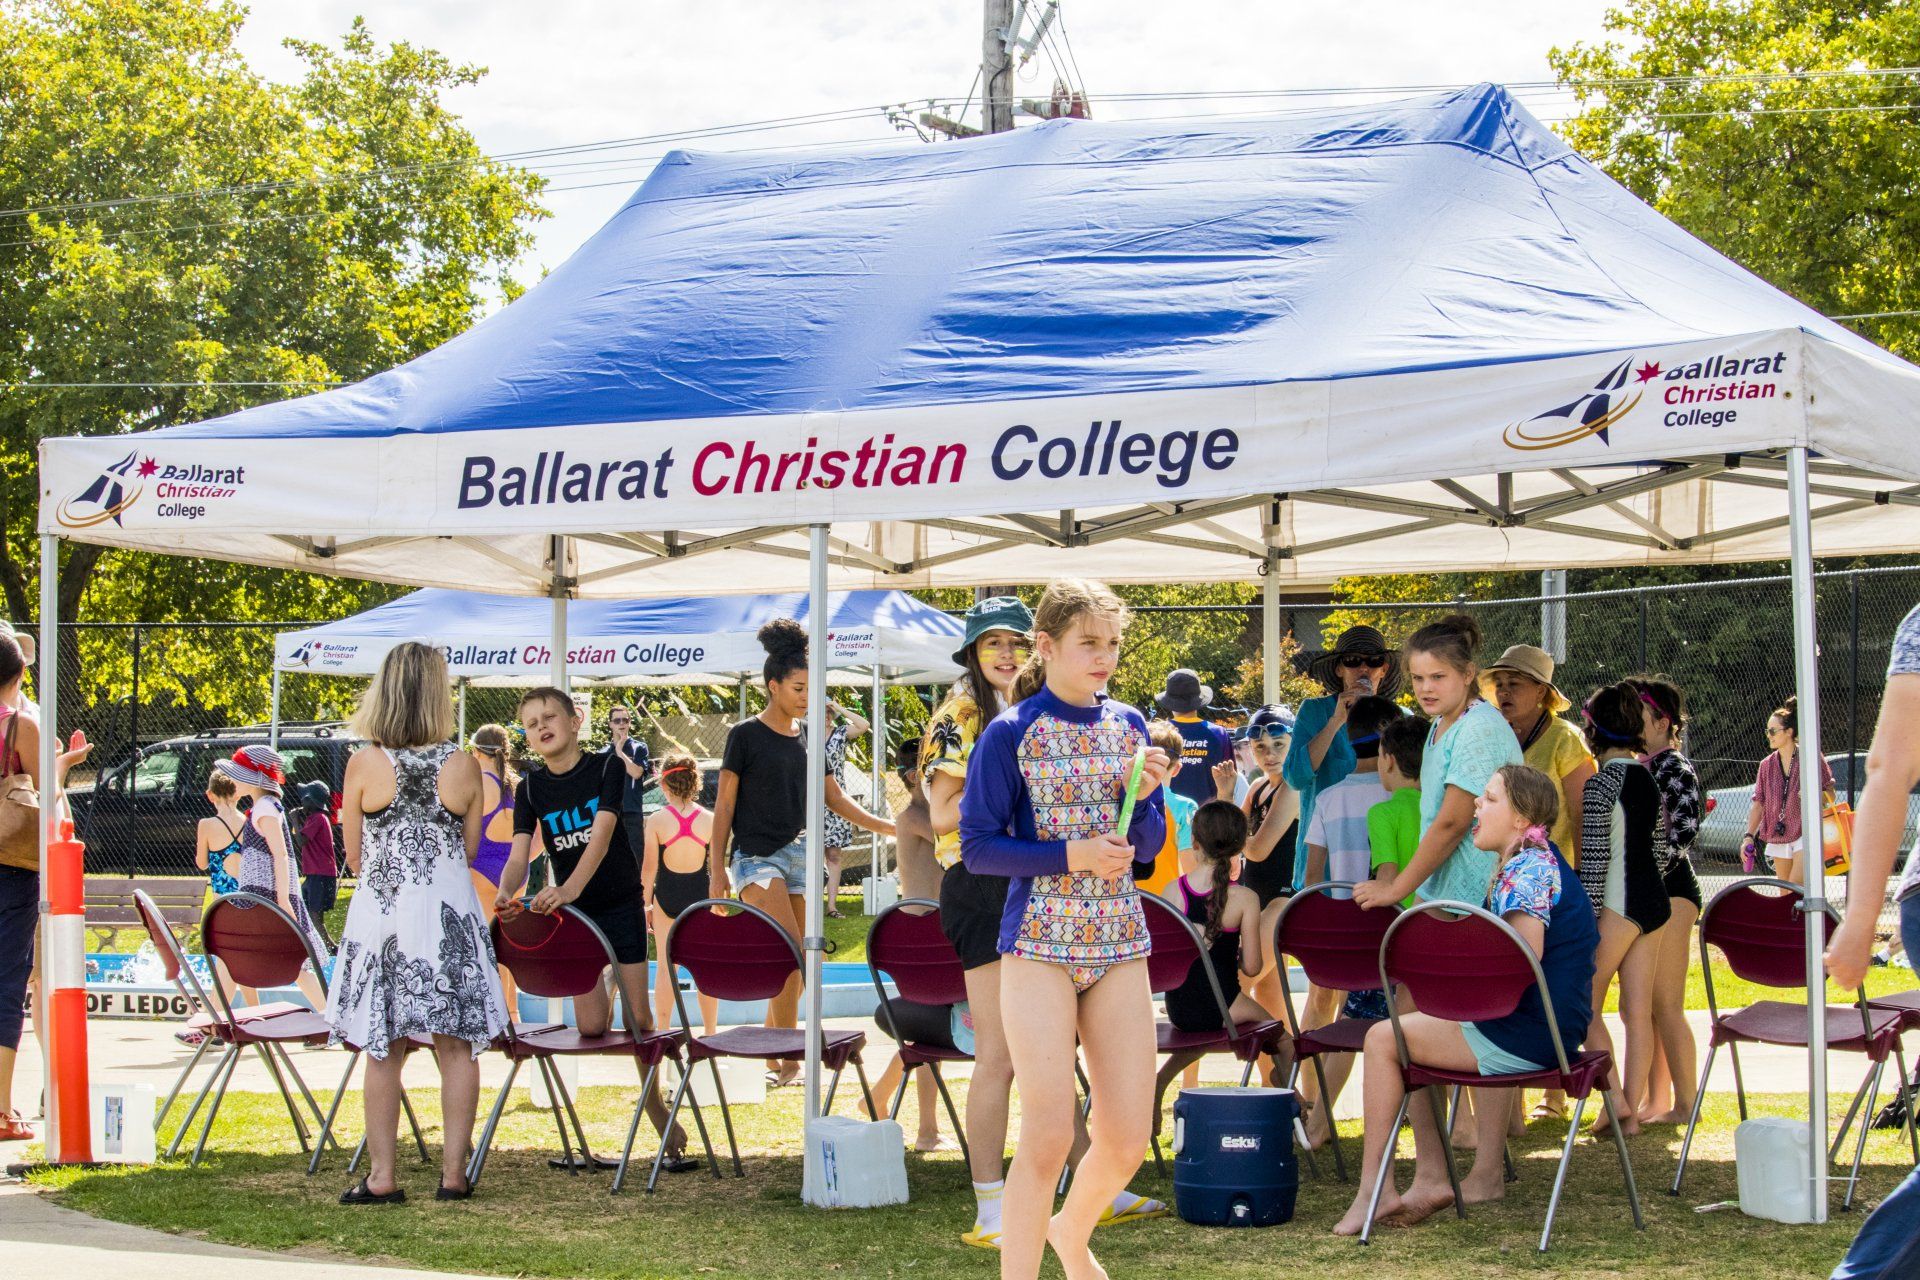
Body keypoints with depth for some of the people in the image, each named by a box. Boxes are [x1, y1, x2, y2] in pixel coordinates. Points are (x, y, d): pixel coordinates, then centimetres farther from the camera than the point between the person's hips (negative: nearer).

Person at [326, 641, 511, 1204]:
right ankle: (453, 1173, 8)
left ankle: (381, 1177, 7)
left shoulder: (365, 764, -7)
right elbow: (470, 850, 8)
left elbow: (354, 855, 2)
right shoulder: (464, 766, -3)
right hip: (450, 911, 1)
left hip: (382, 911, -1)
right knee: (457, 1048, 7)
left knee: (384, 1050, 5)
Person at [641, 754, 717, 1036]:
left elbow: (649, 867, -5)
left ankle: (663, 1032, 11)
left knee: (665, 966, 8)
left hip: (666, 895, -1)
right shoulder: (709, 820, -7)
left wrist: (647, 902, 6)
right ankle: (710, 1032, 14)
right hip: (700, 894, 1)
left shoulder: (656, 820, -9)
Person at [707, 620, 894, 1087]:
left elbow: (835, 799, 16)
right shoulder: (745, 736, -4)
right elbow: (724, 804, -2)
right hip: (756, 856, -6)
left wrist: (889, 827, 7)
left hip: (799, 853, 6)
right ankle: (789, 1058, -17)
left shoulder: (808, 739, 11)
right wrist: (716, 868, -6)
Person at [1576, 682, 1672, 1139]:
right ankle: (1633, 1112, 8)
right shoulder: (1649, 780, 10)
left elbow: (1595, 857, -16)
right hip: (1655, 901, 8)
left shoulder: (1602, 783, -13)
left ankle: (1615, 1100, -4)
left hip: (1618, 905, -8)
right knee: (1638, 1012, 7)